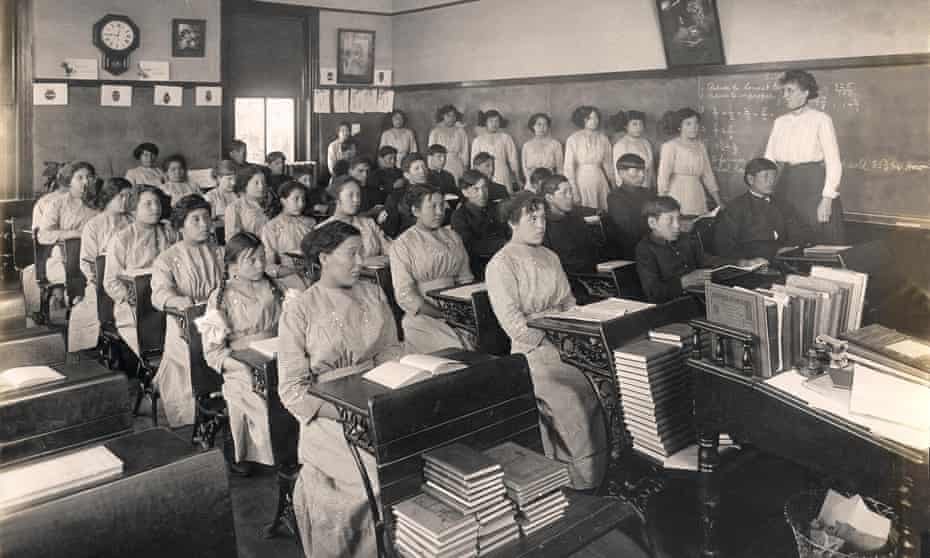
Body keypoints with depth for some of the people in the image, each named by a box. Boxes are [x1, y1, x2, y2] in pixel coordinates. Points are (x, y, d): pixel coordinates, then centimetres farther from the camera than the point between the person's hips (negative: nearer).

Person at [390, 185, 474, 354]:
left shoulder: (453, 237, 17)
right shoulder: (402, 244, 0)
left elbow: (465, 279, 15)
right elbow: (405, 296, -7)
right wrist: (441, 315, -14)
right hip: (422, 315, -4)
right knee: (456, 348, -28)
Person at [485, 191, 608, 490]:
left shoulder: (550, 257, 20)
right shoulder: (501, 264, -3)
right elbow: (513, 322, -11)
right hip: (533, 350, -6)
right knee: (573, 396, -27)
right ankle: (581, 477, -11)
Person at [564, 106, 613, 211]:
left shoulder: (603, 138, 5)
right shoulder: (573, 139, -5)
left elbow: (607, 163, 12)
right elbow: (569, 166, -6)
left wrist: (613, 182, 11)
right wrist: (573, 190, -12)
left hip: (600, 179, 3)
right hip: (581, 179, -3)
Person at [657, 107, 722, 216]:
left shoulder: (701, 146, 12)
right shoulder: (670, 146, -4)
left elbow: (708, 175, 15)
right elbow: (663, 177, -9)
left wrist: (719, 203, 12)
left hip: (697, 198, 5)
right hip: (677, 197, -4)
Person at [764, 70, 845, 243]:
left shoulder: (821, 119, -5)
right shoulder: (779, 122, 10)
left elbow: (834, 163, -8)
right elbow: (769, 159, 9)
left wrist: (827, 199, -15)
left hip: (814, 185, -4)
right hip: (786, 185, 4)